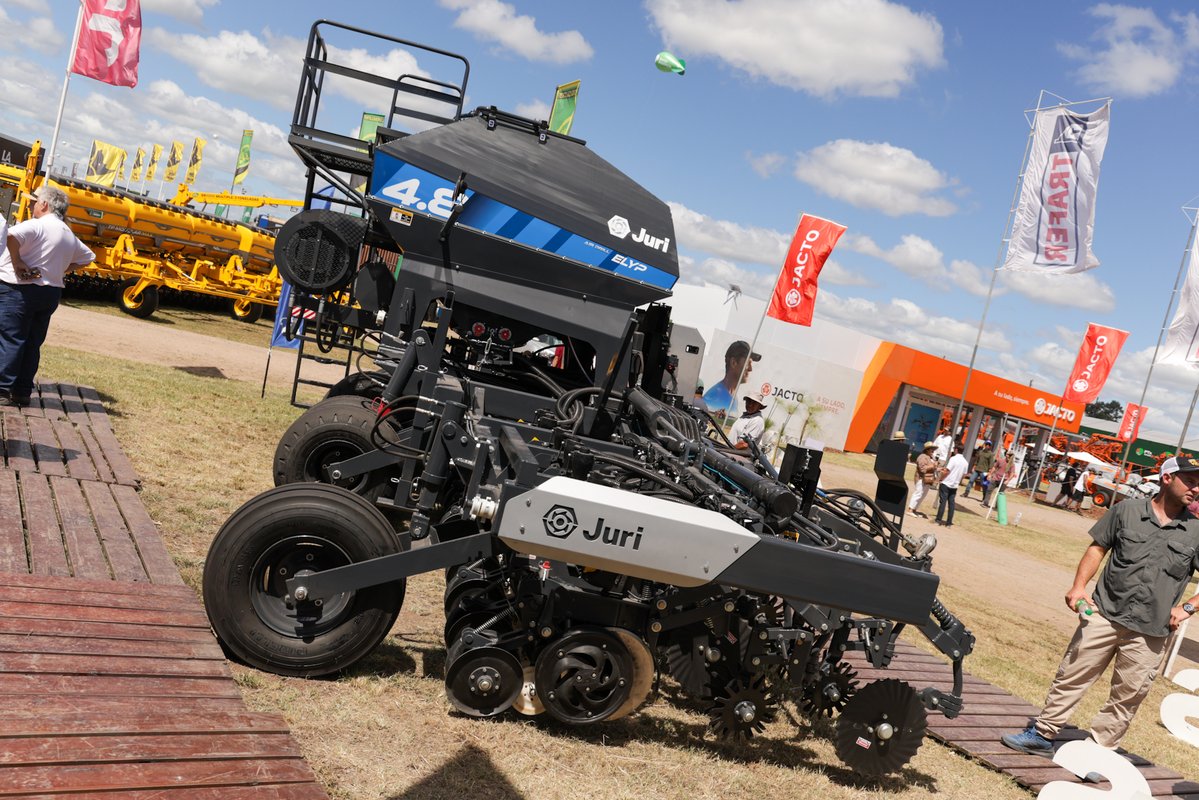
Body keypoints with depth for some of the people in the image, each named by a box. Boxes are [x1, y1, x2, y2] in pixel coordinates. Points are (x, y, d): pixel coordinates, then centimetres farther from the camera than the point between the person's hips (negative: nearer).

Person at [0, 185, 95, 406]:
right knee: (32, 344, 11)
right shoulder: (69, 235, 13)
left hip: (19, 290, -8)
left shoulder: (37, 225, -13)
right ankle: (22, 392, 15)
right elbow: (87, 257, 26)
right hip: (50, 294, 8)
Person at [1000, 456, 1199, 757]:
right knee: (1071, 677, 5)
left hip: (1150, 633, 0)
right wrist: (1079, 585, -6)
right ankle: (1042, 734, 18)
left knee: (1127, 697, 7)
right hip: (1104, 616, 0)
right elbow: (1098, 548, 7)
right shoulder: (1127, 511, 3)